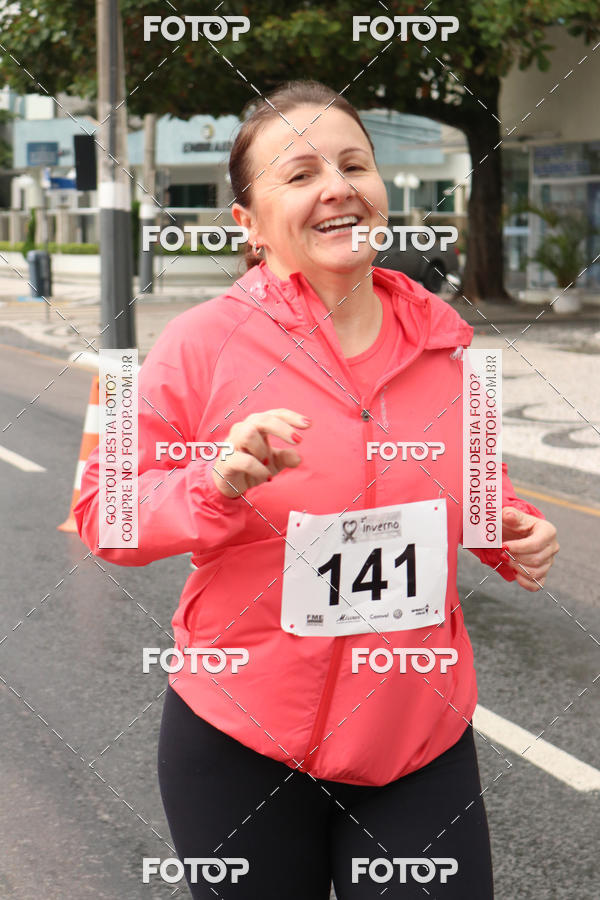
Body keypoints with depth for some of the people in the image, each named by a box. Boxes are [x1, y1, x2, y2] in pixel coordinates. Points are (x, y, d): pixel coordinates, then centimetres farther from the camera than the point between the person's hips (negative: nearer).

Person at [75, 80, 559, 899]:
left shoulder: (442, 338, 1)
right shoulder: (203, 343, -12)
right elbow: (102, 508, -7)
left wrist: (515, 531, -2)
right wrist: (217, 485, -25)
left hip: (425, 743, 3)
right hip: (243, 749, -2)